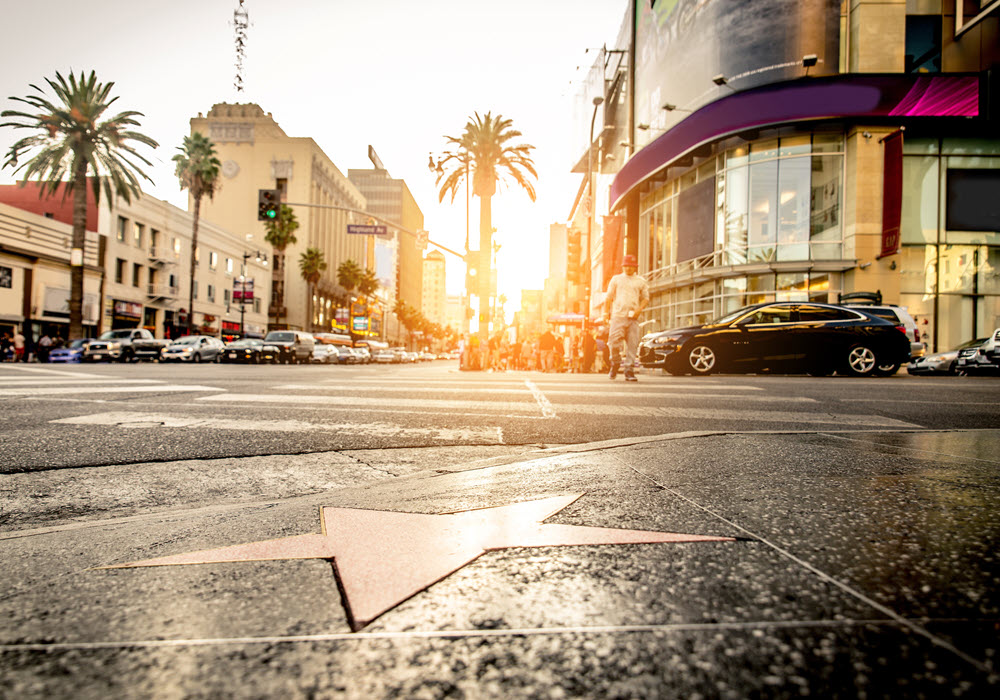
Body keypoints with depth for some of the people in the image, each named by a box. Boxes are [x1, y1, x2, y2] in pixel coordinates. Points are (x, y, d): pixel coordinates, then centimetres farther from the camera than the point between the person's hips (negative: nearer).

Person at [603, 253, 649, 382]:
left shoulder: (641, 281, 16)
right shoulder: (616, 279, 15)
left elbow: (645, 298, 15)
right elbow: (609, 297, 15)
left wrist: (639, 309, -3)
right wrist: (606, 311, 5)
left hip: (633, 317, 1)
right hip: (618, 315, -1)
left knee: (632, 344, -6)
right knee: (614, 341, -12)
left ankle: (629, 371, -1)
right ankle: (615, 364, 12)